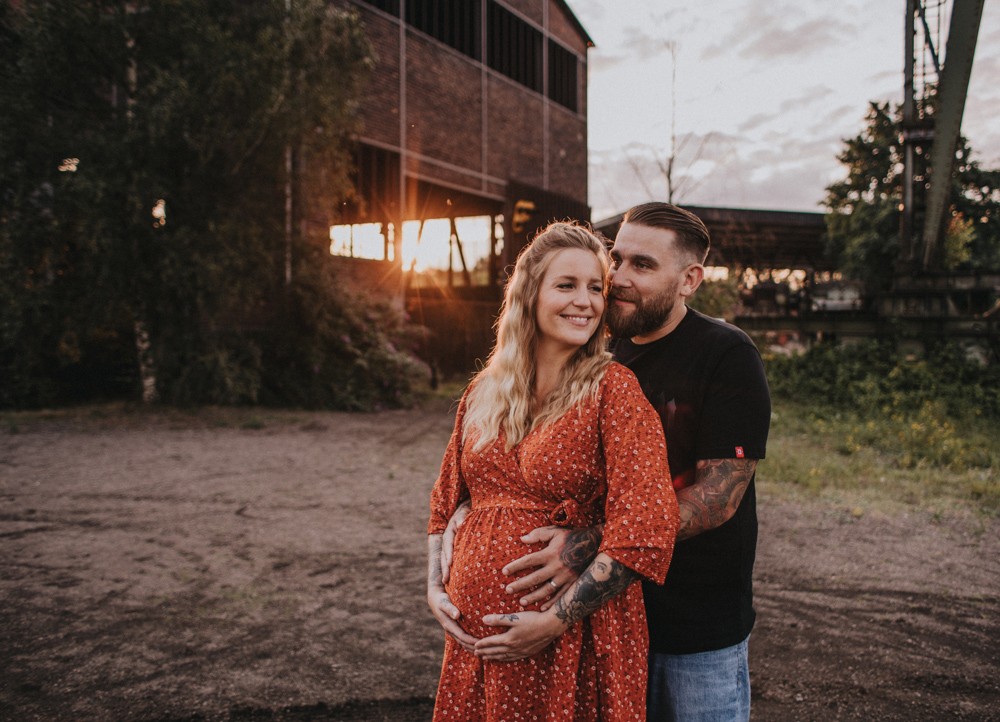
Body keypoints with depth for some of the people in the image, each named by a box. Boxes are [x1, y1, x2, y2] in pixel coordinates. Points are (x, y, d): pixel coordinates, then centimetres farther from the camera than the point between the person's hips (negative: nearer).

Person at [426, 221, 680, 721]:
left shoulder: (613, 390, -12)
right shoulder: (483, 393, 4)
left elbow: (644, 532, -18)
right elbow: (447, 498, 15)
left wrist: (556, 622, -16)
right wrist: (435, 587, 4)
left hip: (569, 640, -4)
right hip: (475, 632, 5)